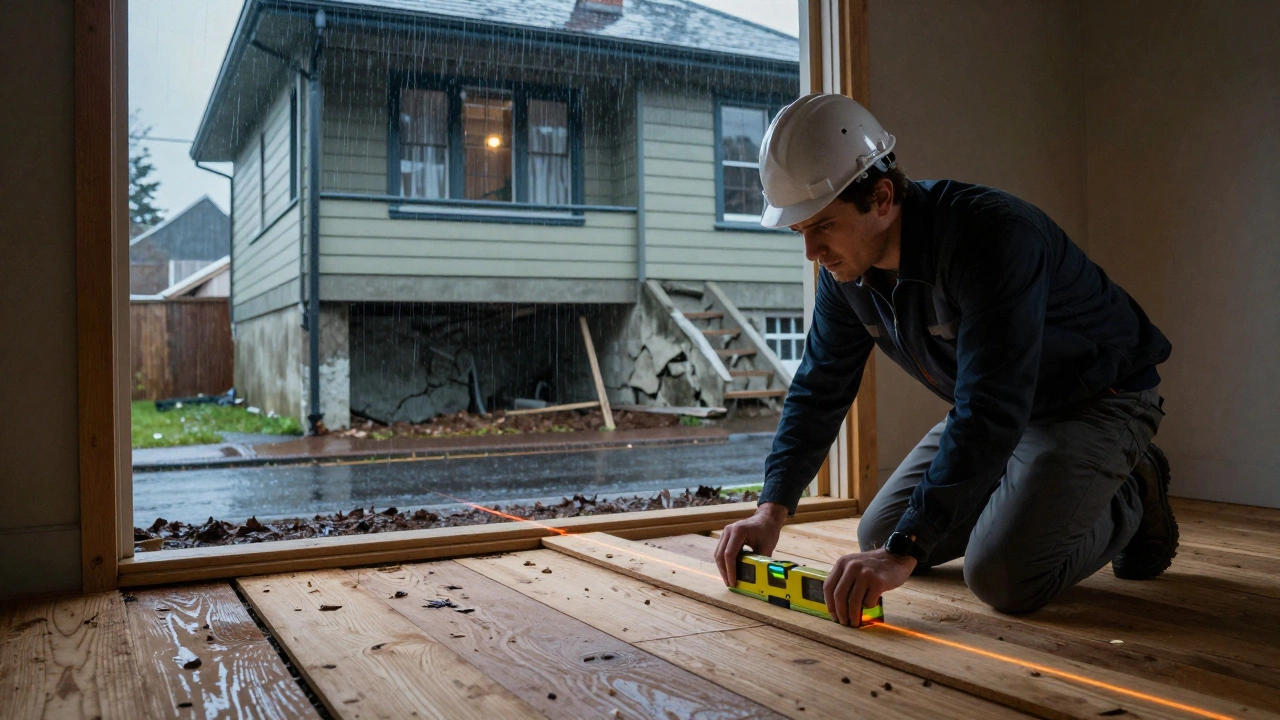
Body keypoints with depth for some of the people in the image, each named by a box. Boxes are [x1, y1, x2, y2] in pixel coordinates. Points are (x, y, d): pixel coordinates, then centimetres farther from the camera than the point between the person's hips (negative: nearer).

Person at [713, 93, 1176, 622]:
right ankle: (1037, 496, 21)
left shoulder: (992, 235, -36)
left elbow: (991, 410, -41)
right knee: (878, 537, 5)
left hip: (1097, 398, -7)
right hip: (1001, 405, 8)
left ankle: (1130, 503, 4)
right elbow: (818, 389, -2)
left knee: (1003, 576, -26)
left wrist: (905, 550, -44)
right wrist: (771, 510, -14)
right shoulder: (845, 267, -10)